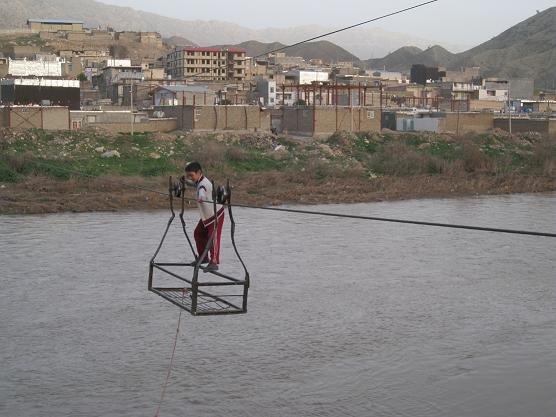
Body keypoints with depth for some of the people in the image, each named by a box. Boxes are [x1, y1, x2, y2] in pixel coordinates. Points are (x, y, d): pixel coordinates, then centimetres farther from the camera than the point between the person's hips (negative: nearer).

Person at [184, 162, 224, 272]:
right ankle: (203, 257, 32)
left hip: (216, 213, -11)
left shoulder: (203, 184, -29)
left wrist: (200, 198, -75)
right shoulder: (198, 181, -1)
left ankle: (214, 262, -21)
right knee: (198, 234, 17)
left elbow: (202, 191, -54)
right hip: (206, 215, 11)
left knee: (213, 237, -18)